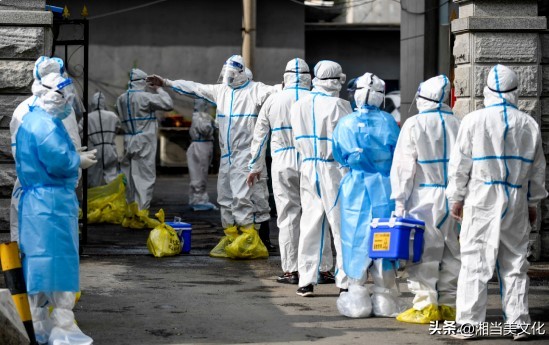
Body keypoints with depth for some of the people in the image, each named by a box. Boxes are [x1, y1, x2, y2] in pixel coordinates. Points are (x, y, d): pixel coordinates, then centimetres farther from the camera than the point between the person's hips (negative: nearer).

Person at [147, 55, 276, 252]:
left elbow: (272, 92, -24)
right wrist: (166, 83, 21)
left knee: (242, 195, -15)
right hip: (227, 155, 7)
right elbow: (194, 88, 20)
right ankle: (231, 237, 15)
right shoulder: (221, 90, 15)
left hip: (246, 154, -7)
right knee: (225, 197, 9)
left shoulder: (255, 90, -5)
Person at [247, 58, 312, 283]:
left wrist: (255, 167, 20)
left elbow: (260, 136, 11)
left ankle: (291, 270, 3)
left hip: (283, 165, 1)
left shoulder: (273, 101, 5)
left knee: (288, 216, 4)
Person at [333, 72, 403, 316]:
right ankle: (384, 300, 9)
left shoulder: (346, 123, -3)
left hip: (355, 188, 0)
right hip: (383, 188, 0)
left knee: (356, 241, 7)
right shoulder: (388, 122, -4)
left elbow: (339, 157, 6)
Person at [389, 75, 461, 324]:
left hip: (424, 199, -5)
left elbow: (404, 165, -8)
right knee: (451, 252, 10)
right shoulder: (457, 125, 7)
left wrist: (399, 200, -5)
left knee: (423, 253, -1)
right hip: (454, 198, 5)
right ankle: (449, 305, 14)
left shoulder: (415, 125, -6)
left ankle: (425, 306, -2)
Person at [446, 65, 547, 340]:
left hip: (481, 202, -3)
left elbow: (460, 164, -3)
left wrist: (456, 198, 7)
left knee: (475, 263, 0)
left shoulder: (474, 121, -5)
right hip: (516, 204, 3)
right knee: (514, 264, 9)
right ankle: (517, 324, 10)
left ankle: (469, 323, 0)